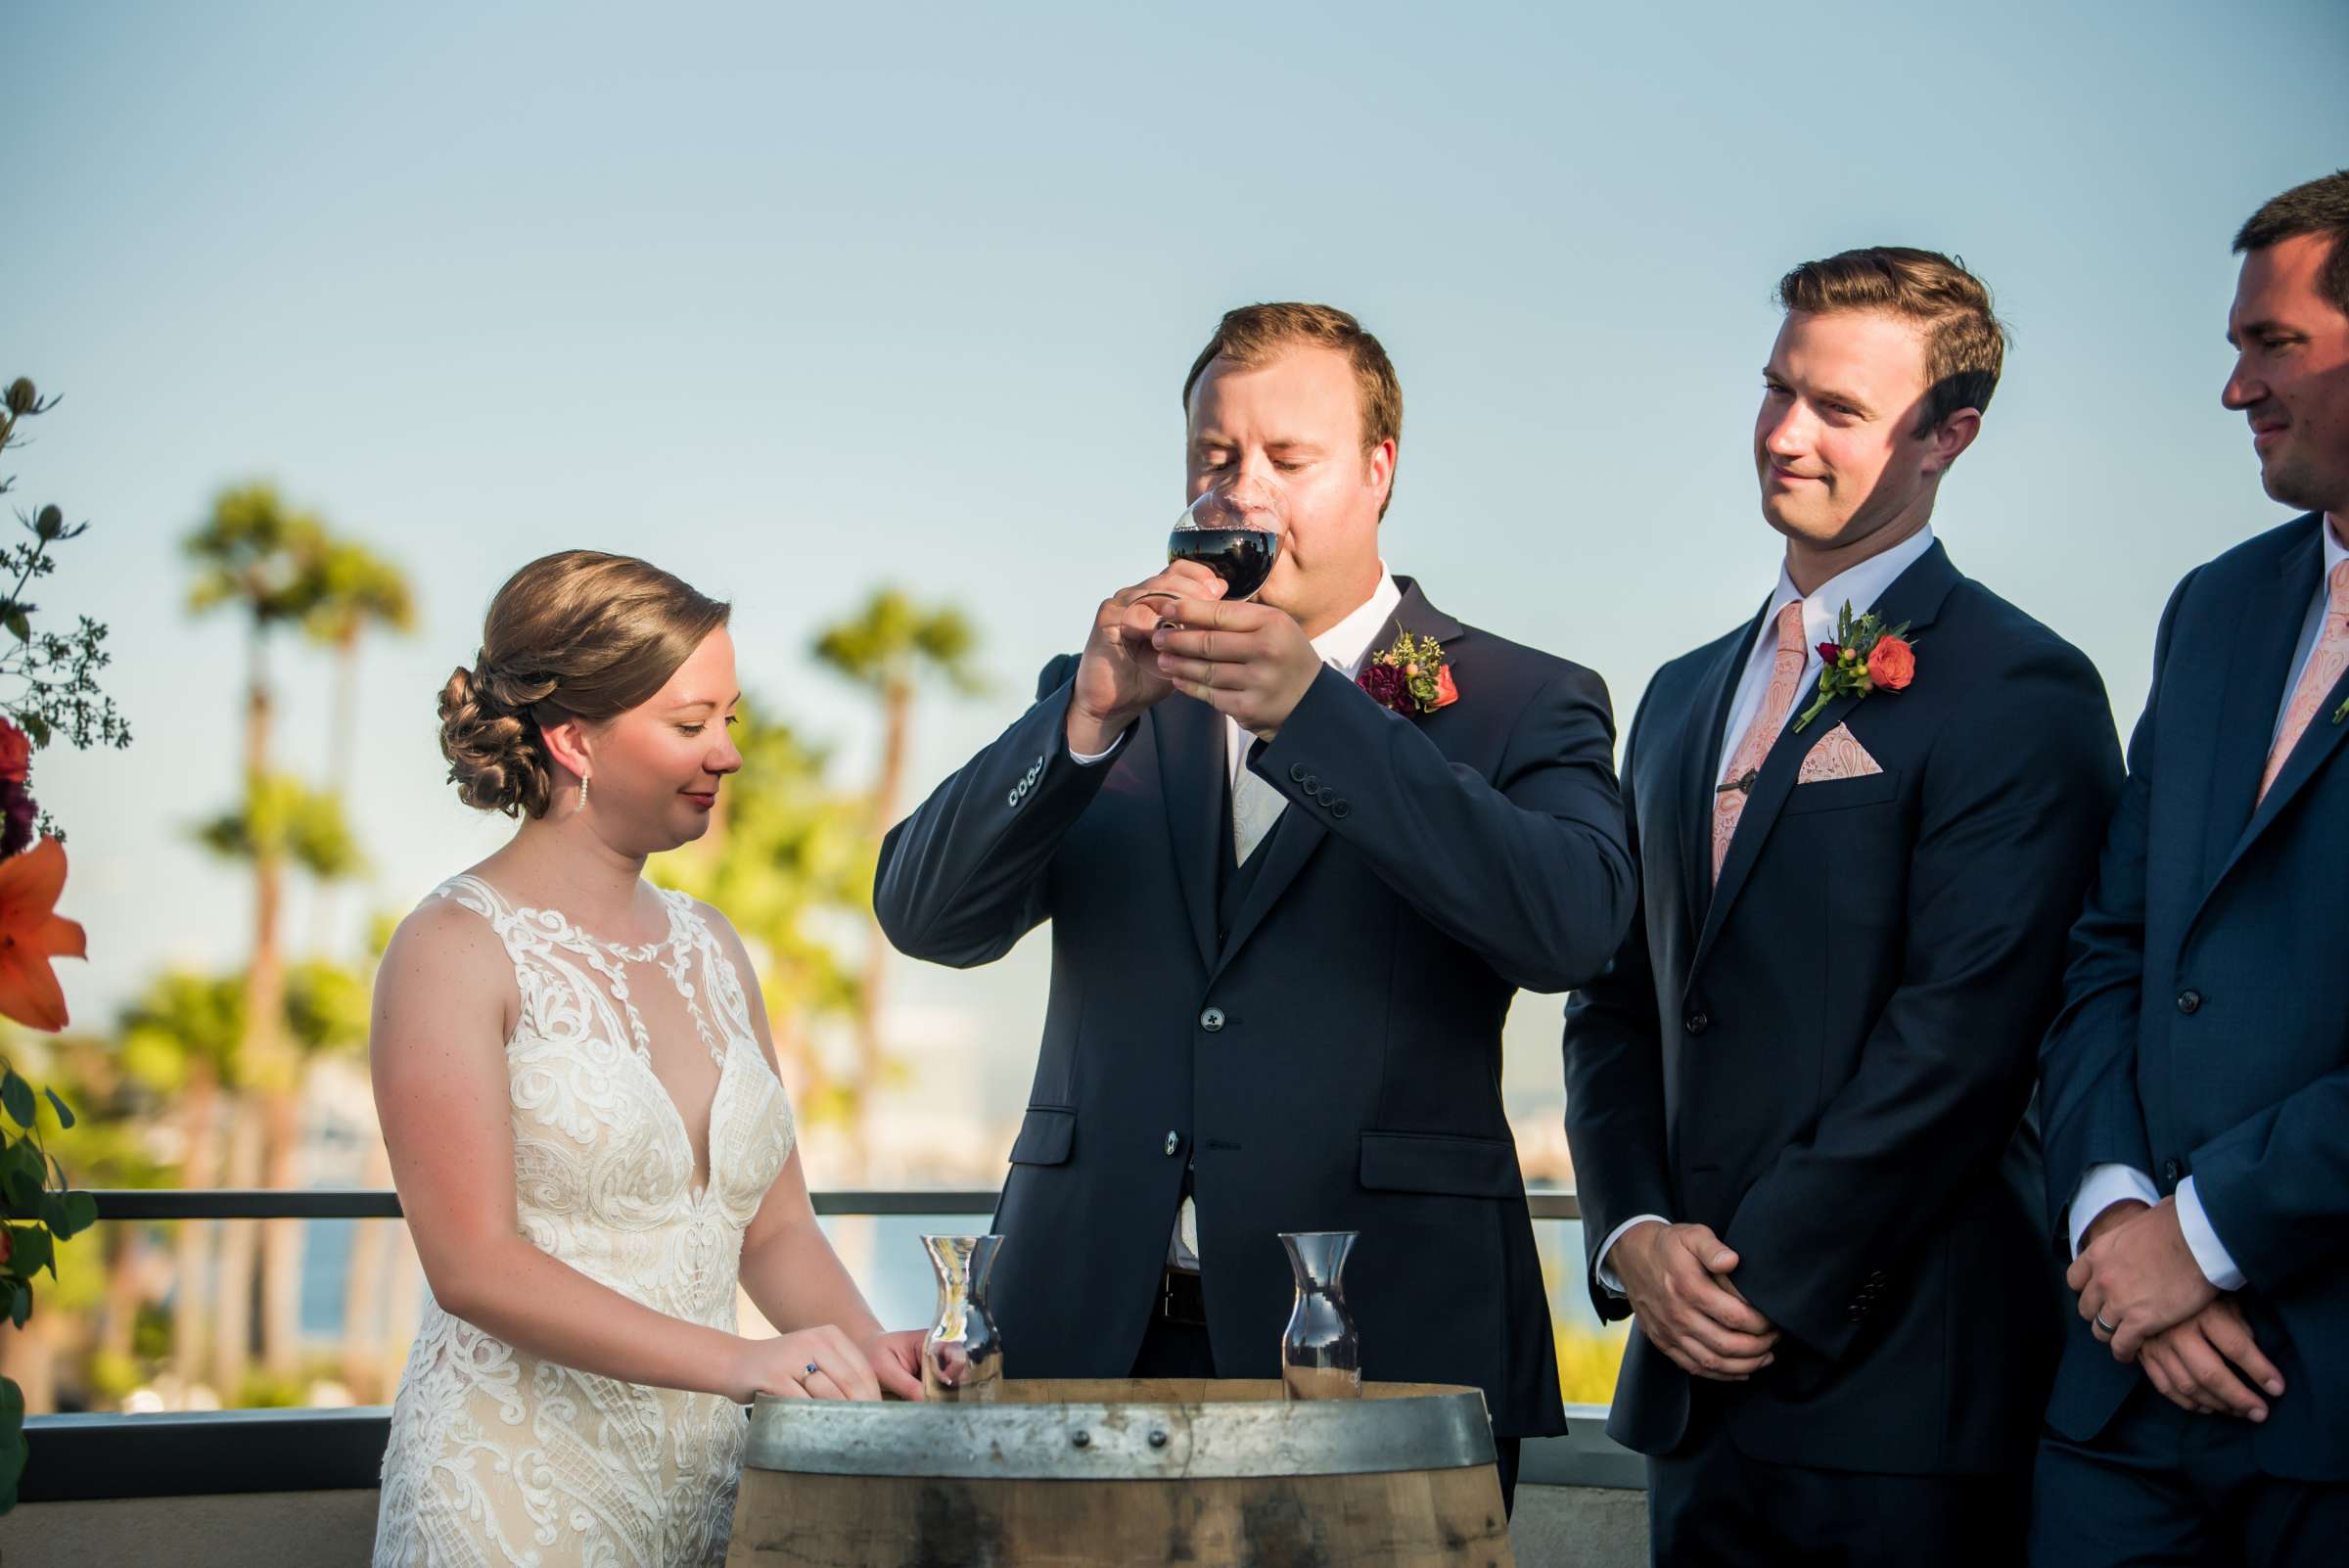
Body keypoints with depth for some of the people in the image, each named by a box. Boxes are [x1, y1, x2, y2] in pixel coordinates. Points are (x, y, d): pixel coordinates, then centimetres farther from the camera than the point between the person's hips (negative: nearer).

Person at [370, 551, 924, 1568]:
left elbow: (775, 1226, 12)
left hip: (702, 1478, 6)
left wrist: (870, 1353, -8)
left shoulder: (711, 949, 11)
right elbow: (473, 1263, -16)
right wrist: (739, 1362, -24)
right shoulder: (454, 949, -8)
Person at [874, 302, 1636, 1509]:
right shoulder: (1103, 697, 14)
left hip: (1380, 1335, -2)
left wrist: (1309, 711, -23)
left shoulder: (1522, 708, 4)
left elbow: (1573, 924, -16)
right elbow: (923, 914, 1)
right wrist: (1090, 715, -15)